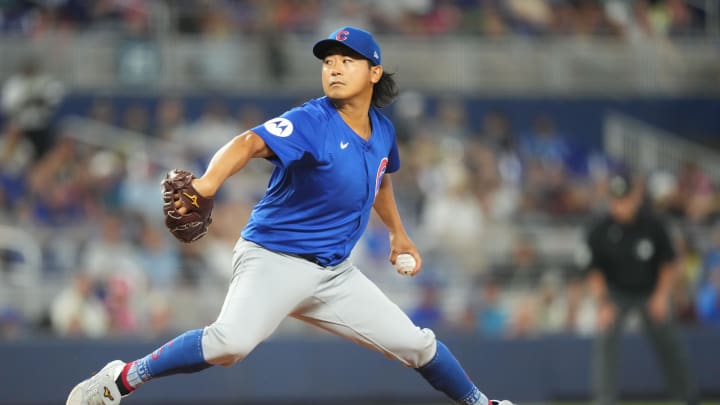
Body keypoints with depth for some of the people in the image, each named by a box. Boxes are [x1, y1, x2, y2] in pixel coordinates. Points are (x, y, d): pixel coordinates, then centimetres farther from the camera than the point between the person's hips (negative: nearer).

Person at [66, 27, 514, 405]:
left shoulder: (382, 130, 6)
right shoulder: (310, 122, -16)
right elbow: (250, 143, -35)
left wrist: (398, 232, 37)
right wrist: (208, 182, -54)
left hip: (335, 272, 7)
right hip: (274, 259, -7)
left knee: (416, 344, 9)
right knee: (232, 341, -33)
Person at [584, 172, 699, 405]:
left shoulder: (653, 224, -17)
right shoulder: (600, 231, -18)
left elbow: (668, 262, -5)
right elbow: (594, 270, -10)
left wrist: (662, 296, -14)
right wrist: (602, 303, -21)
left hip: (651, 292, 1)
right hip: (616, 293, 0)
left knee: (666, 341, 5)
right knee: (605, 338, -19)